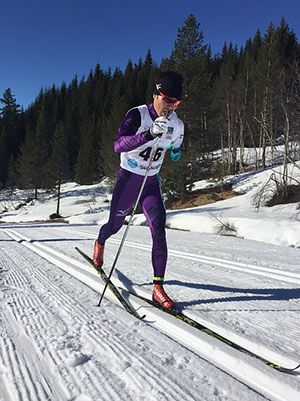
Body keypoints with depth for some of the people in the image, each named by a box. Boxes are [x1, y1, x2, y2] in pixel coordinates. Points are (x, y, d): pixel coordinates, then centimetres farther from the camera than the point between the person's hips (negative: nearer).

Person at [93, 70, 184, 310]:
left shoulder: (177, 125, -1)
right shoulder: (137, 115, -18)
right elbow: (119, 145, -35)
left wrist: (176, 151, 5)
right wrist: (149, 134, -45)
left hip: (151, 182, 3)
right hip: (128, 178, -3)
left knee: (159, 231, -12)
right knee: (116, 224, 13)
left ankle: (158, 286, -4)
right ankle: (100, 243, 50)